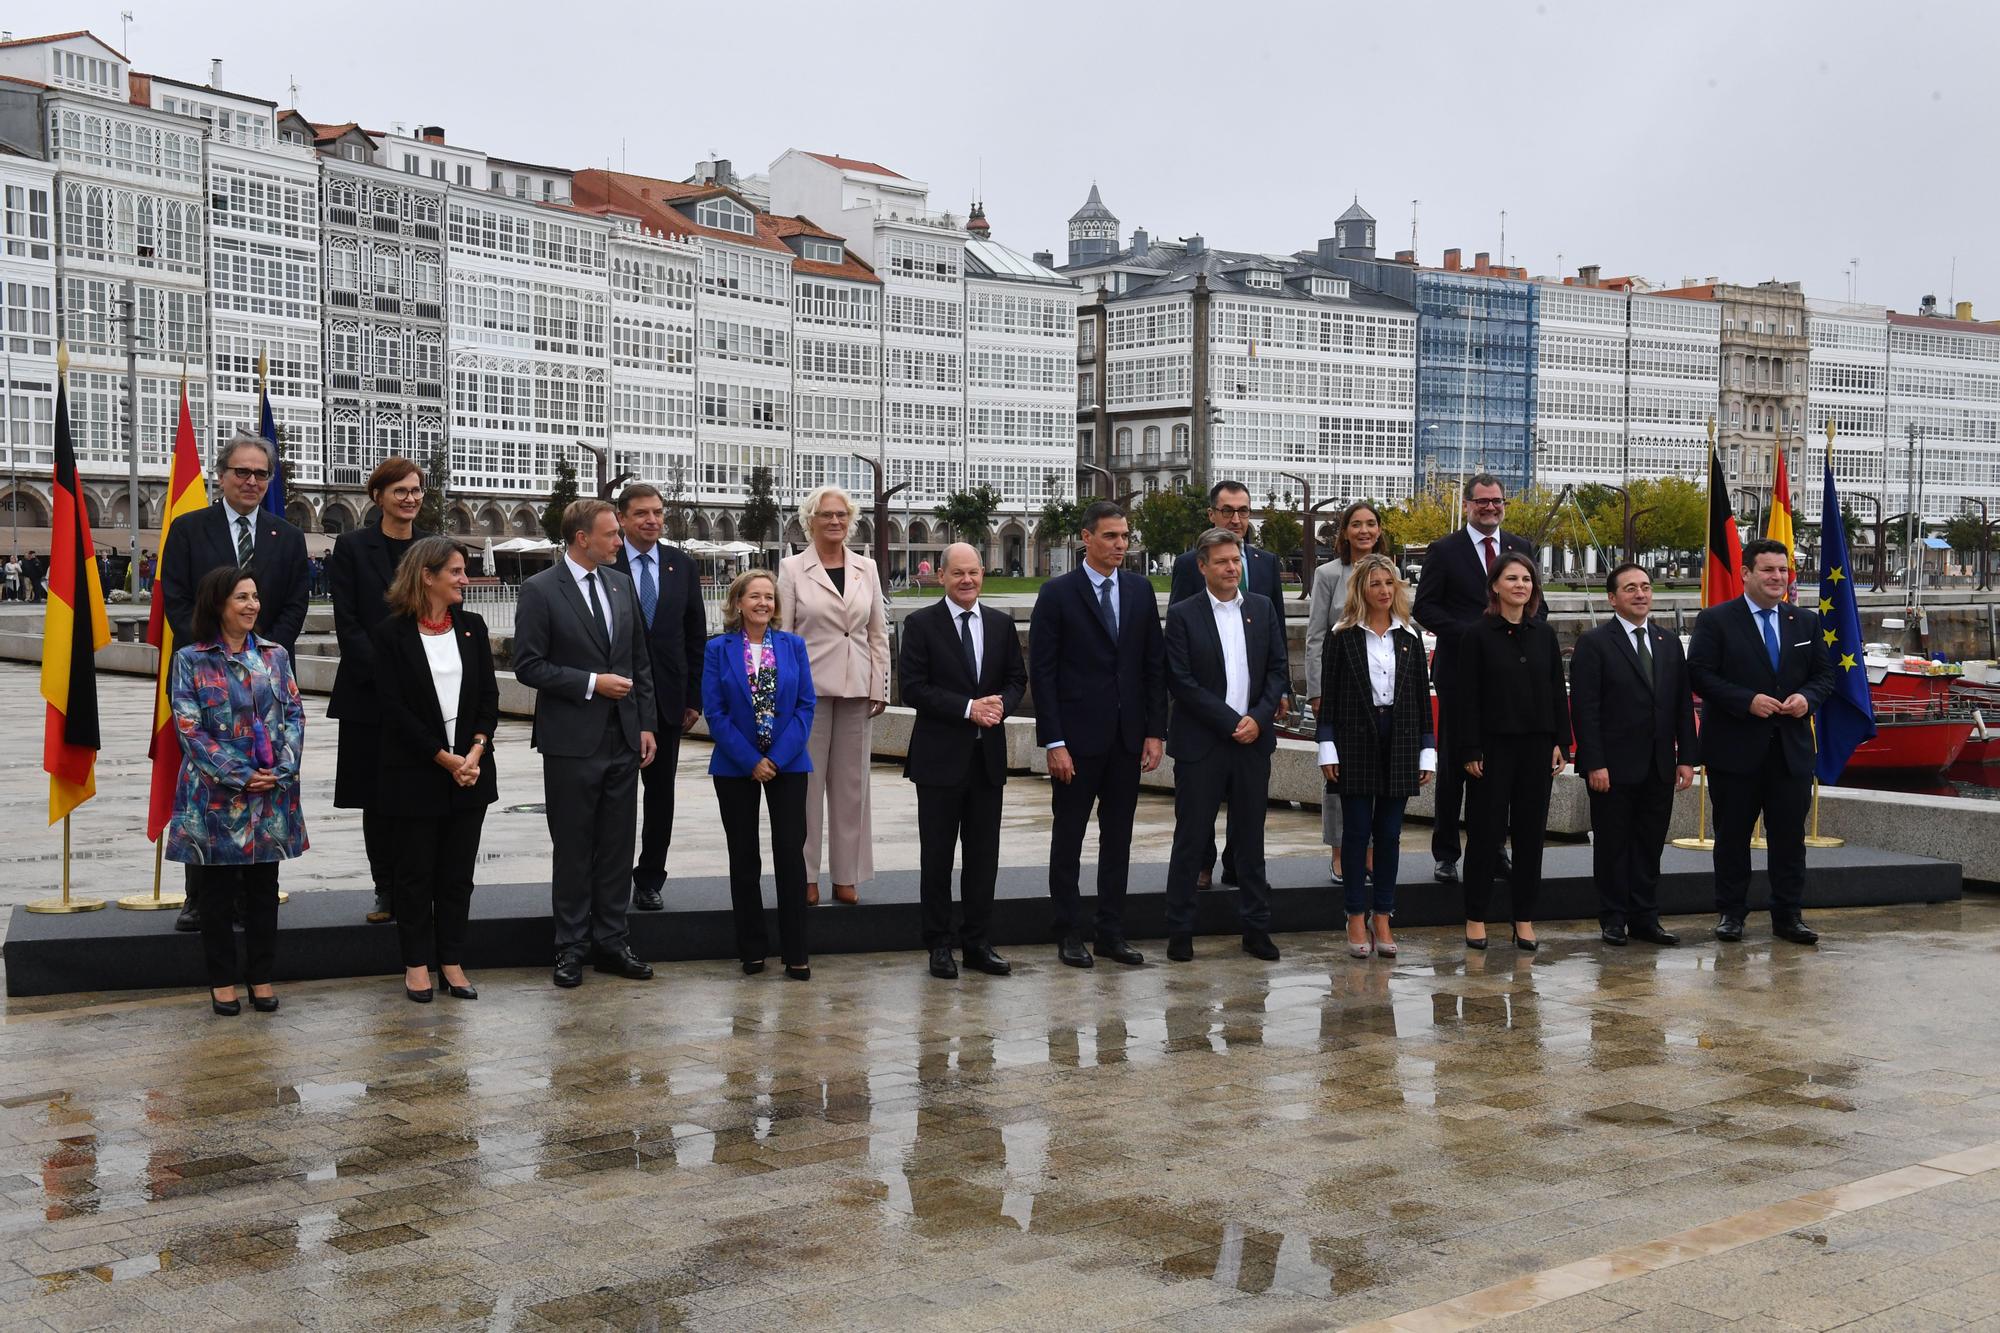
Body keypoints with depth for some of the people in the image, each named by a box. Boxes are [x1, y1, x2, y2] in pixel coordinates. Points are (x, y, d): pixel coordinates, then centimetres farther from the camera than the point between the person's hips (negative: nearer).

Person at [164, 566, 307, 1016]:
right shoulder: (191, 661, -2)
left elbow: (294, 714, 5)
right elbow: (188, 727, -7)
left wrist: (281, 770, -9)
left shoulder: (275, 656, 8)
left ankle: (262, 978, 19)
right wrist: (239, 776, -14)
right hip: (216, 796, -3)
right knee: (217, 892, 6)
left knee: (263, 890, 9)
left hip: (271, 796, 3)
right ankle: (222, 980, 17)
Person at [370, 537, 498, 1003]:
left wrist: (475, 751, -10)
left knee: (458, 872, 8)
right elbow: (393, 708, -11)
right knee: (414, 871, 6)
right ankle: (417, 963, 16)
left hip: (470, 770, 4)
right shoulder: (392, 634, -8)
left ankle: (452, 962, 16)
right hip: (414, 773, -4)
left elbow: (489, 696, 5)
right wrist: (444, 759, -14)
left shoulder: (471, 627, 6)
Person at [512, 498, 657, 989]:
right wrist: (591, 683, -15)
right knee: (573, 848, 4)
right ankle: (571, 947, 13)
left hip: (623, 740, 5)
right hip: (572, 742, -5)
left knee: (617, 847, 9)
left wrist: (646, 723, 8)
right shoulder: (540, 591, -8)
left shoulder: (621, 584, 9)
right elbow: (528, 665, -10)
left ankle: (610, 941, 18)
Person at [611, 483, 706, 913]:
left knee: (661, 793, 8)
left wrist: (694, 697, 5)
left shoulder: (682, 565, 7)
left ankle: (650, 881, 17)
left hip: (666, 696, 3)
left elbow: (696, 635, 9)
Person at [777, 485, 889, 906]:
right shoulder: (793, 568, 0)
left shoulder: (866, 568, 9)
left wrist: (879, 688, 5)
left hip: (855, 689, 3)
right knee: (807, 781, 0)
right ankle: (806, 875, 8)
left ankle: (847, 876, 12)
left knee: (851, 782, 6)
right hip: (810, 686, -3)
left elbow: (878, 633, 11)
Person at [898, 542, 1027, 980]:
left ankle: (976, 943, 16)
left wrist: (1001, 703, -10)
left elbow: (1017, 678, 12)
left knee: (984, 854, 7)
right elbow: (914, 688, -10)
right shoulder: (921, 624, -4)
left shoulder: (1001, 624, 9)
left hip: (988, 755, 4)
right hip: (940, 755, -4)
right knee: (937, 855, 4)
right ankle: (939, 944, 13)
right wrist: (968, 709, -18)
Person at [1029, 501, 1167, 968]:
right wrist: (1053, 742, -13)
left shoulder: (1140, 591, 7)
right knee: (1068, 838, 5)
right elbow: (1042, 672, -7)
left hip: (1128, 737, 4)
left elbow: (1155, 665, 9)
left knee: (1118, 838, 9)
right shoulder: (1057, 594, -5)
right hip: (1078, 736, -4)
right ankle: (1070, 934, 13)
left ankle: (1111, 933, 17)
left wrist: (1155, 731, 2)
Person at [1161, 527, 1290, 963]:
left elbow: (1278, 667, 8)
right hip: (1200, 744, -3)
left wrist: (1259, 718, -8)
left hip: (1253, 740, 4)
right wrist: (1230, 722, -13)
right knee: (1190, 838, 1)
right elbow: (1181, 681, -9)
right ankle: (1180, 931, 9)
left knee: (1251, 838, 10)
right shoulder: (1183, 614, -4)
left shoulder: (1263, 608, 9)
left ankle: (1256, 928, 18)